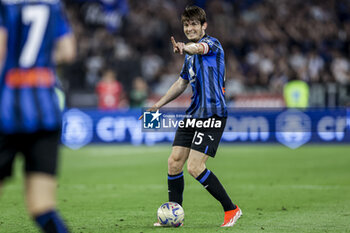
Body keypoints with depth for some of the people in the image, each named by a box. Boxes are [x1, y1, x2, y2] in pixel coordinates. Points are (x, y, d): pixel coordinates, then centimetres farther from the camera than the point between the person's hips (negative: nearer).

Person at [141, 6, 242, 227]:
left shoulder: (212, 43, -8)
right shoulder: (190, 56, 18)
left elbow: (200, 48, -33)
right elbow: (182, 83, 31)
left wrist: (185, 48, -56)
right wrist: (157, 105, 27)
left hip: (213, 114, -8)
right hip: (193, 114, 8)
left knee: (194, 167, -15)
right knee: (174, 162, 3)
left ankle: (231, 209, -2)